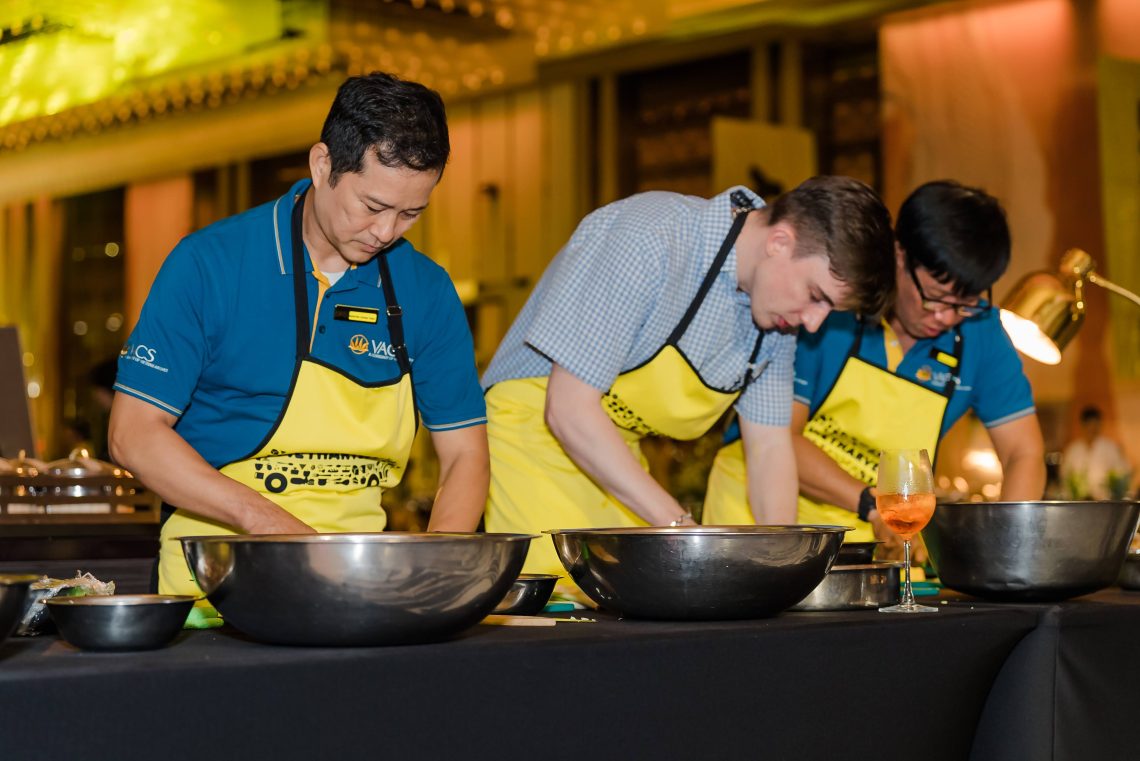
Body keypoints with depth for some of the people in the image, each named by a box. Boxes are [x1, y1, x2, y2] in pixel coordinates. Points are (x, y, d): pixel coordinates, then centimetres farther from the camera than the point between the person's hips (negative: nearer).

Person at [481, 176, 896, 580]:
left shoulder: (781, 305, -2)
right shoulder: (646, 240, -27)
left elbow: (770, 445, 6)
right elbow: (570, 411, -28)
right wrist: (679, 525, -28)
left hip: (617, 461, 7)